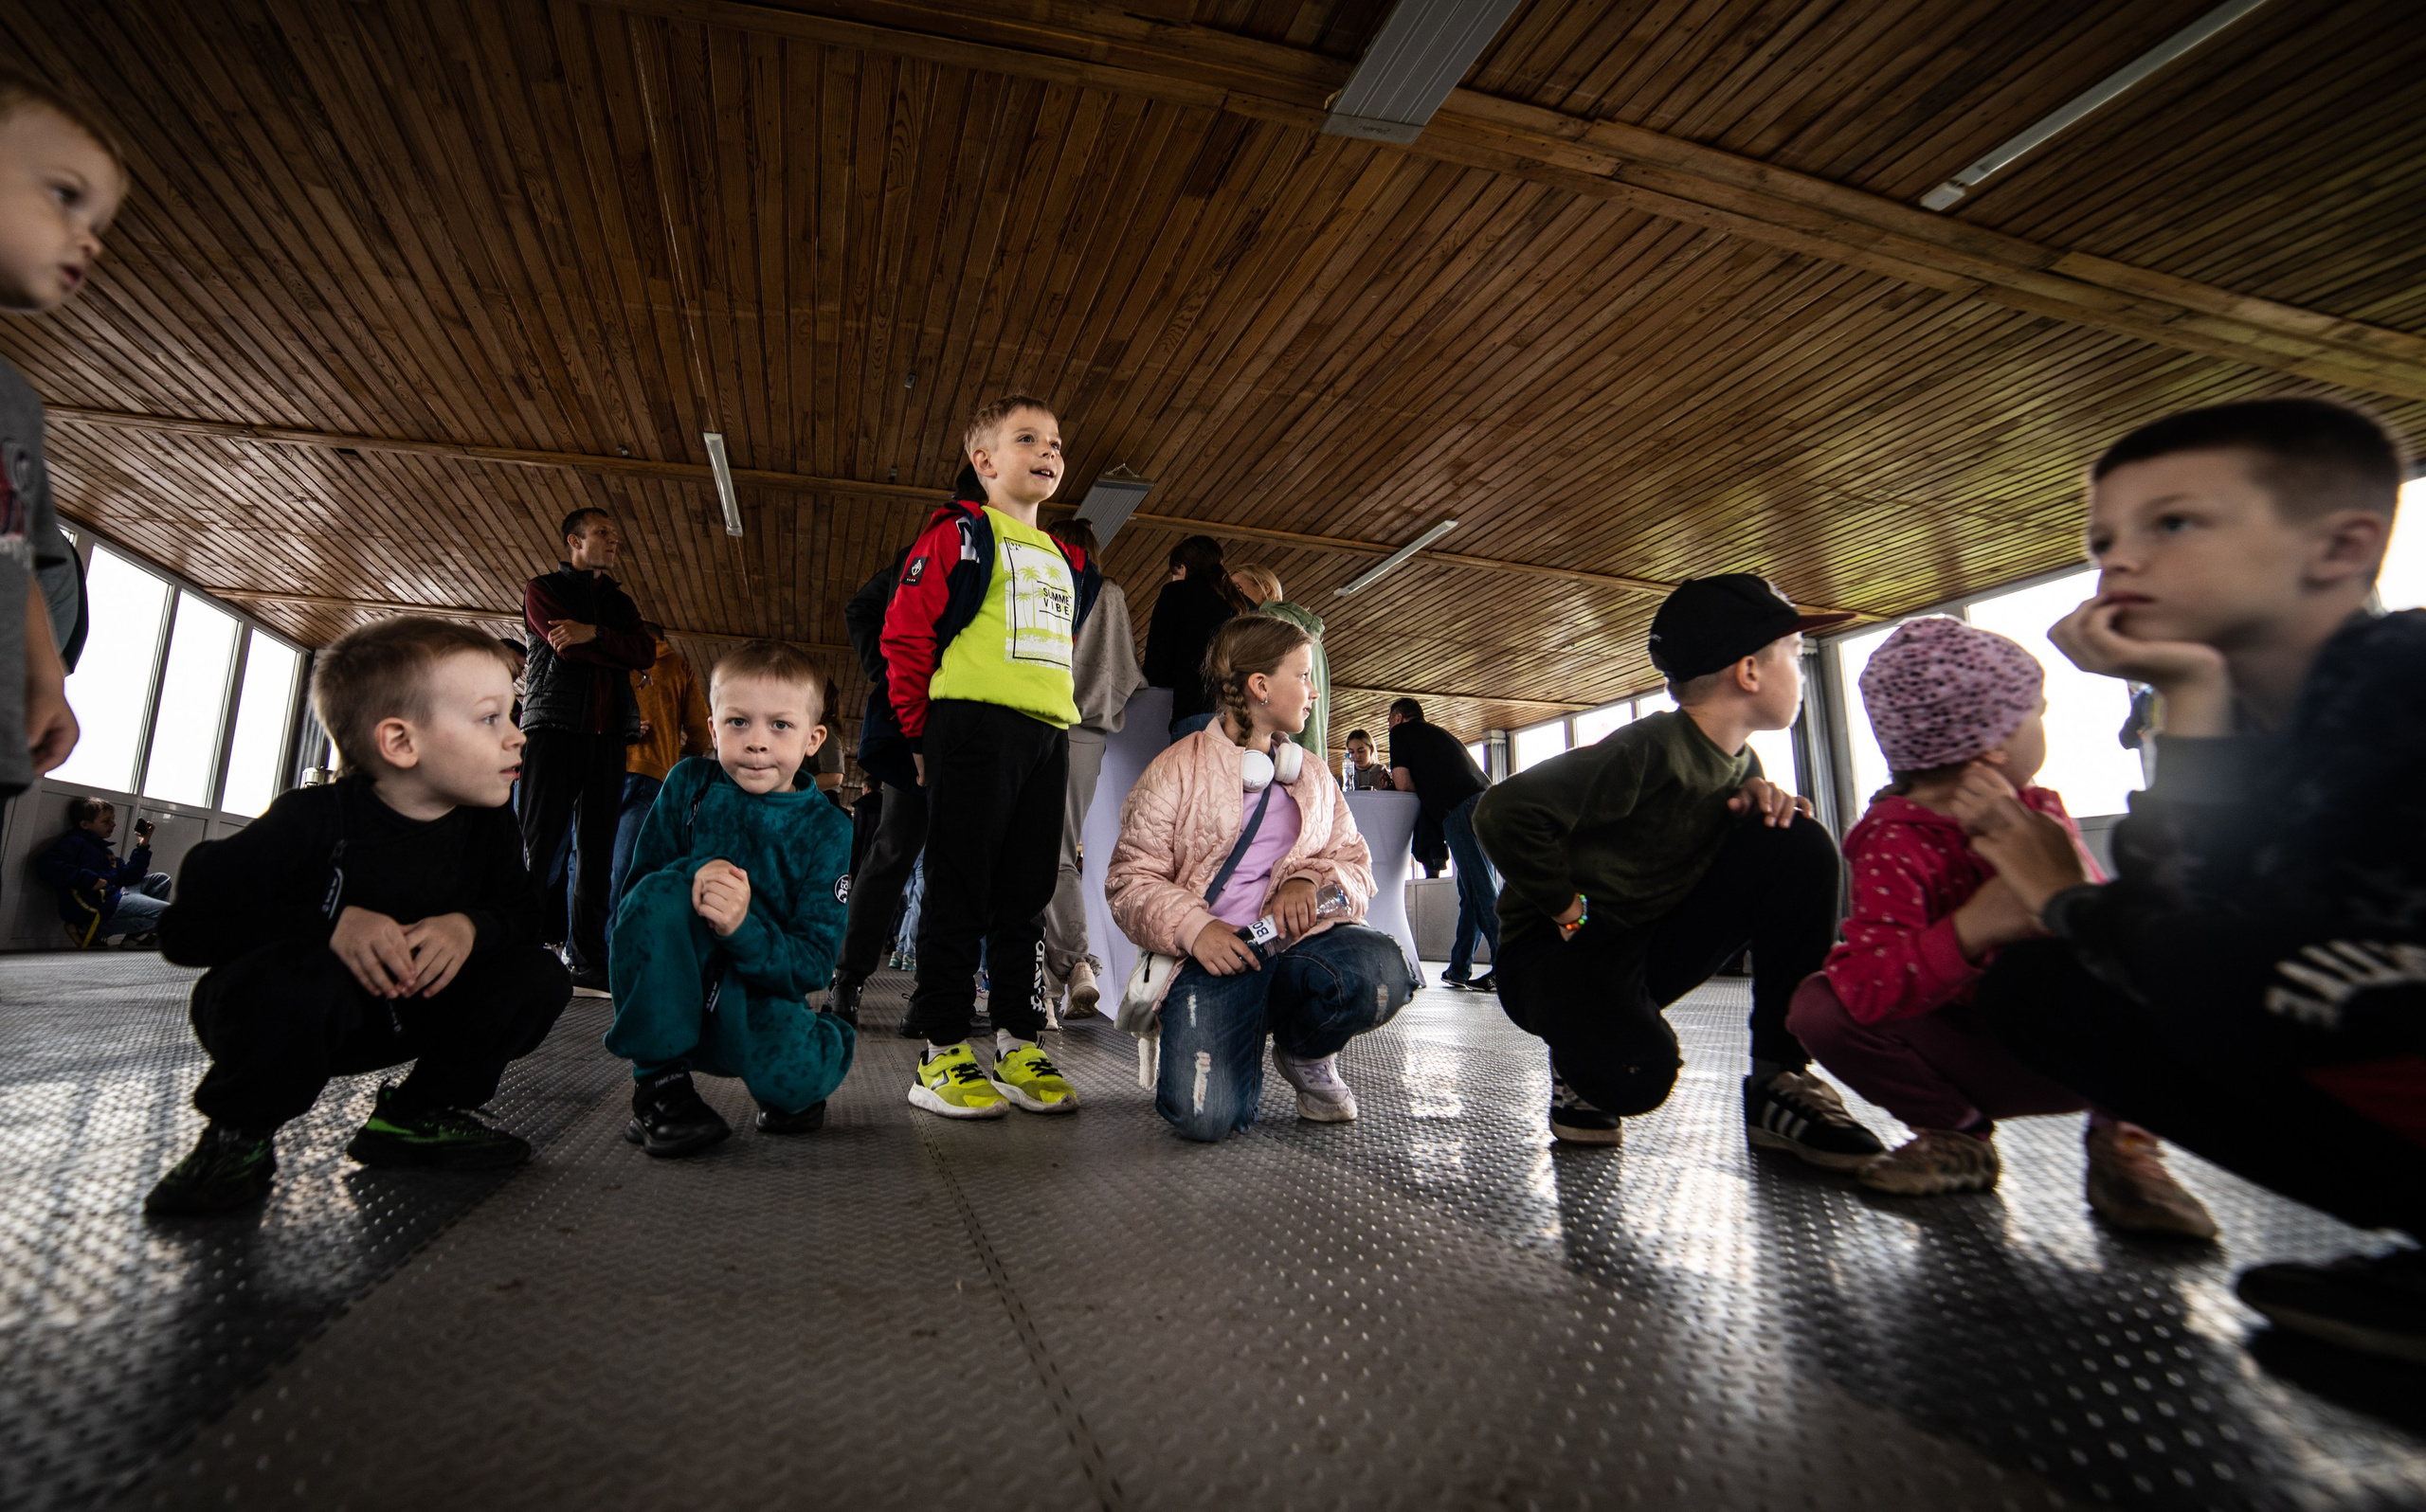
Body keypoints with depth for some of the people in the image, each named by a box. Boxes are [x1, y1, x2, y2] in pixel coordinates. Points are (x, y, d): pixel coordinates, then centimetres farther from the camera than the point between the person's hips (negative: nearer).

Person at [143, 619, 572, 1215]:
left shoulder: (490, 829, -6)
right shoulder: (316, 820, -22)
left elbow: (522, 913, -3)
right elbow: (188, 924, -24)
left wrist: (471, 926, -26)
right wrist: (333, 926, -37)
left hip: (403, 1016, 5)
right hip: (286, 1012, -4)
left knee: (539, 976, -14)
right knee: (294, 977, -38)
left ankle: (418, 1116, 4)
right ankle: (239, 1136, -9)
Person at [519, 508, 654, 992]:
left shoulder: (619, 602, 24)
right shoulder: (543, 588, 11)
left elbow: (647, 652, 4)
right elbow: (564, 646, -8)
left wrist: (593, 634, -10)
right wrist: (617, 650, 0)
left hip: (608, 733, 4)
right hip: (555, 725, -4)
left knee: (597, 848, 0)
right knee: (539, 843, -7)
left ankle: (588, 960, 1)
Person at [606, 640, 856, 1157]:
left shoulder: (826, 827, -8)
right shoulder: (689, 784, -3)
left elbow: (815, 963, -13)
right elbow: (635, 890, -5)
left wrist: (743, 928, -32)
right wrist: (694, 872, -27)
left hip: (761, 998, 0)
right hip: (666, 996, 1)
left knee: (791, 1079, -28)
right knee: (662, 894, -26)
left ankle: (820, 1045, 12)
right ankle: (658, 1080, -15)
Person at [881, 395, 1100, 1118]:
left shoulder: (1067, 563, 23)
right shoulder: (960, 532, 3)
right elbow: (905, 633, -3)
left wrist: (1059, 718, 16)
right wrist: (925, 732, -4)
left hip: (1047, 736, 7)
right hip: (974, 728, -6)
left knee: (1027, 896, 8)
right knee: (960, 893, -4)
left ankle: (1017, 1044, 15)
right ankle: (941, 1055, 3)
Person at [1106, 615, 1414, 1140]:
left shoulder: (1313, 773, 20)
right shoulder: (1176, 770, 5)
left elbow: (1354, 859, 16)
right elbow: (1130, 879, 1)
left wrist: (1309, 881, -8)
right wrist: (1193, 927, -19)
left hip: (1301, 937, 4)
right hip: (1215, 952, -3)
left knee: (1382, 973, -33)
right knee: (1205, 1114, -27)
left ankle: (1305, 1054, 3)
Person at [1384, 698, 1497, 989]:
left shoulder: (1401, 732, 13)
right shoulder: (1438, 733, 34)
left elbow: (1402, 783, 6)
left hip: (1461, 808, -8)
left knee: (1481, 891, -10)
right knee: (1471, 890, 11)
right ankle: (1459, 970, 17)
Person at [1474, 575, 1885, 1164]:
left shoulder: (1738, 758, 5)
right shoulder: (1653, 751, -23)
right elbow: (1504, 812, -31)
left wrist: (1759, 794, -1)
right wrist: (1572, 913, -22)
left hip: (1651, 945, 8)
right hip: (1561, 952, -7)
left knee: (1797, 844, -10)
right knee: (1638, 1075, -37)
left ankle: (1781, 1082, -6)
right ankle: (1580, 1071, 5)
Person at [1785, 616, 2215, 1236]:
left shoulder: (2043, 812, 0)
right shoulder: (1895, 845, -21)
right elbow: (1868, 988, -36)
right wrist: (1976, 925, -48)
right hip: (1975, 1056, -3)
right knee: (1821, 1007, -29)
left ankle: (2120, 1141, -2)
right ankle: (1958, 1135, -1)